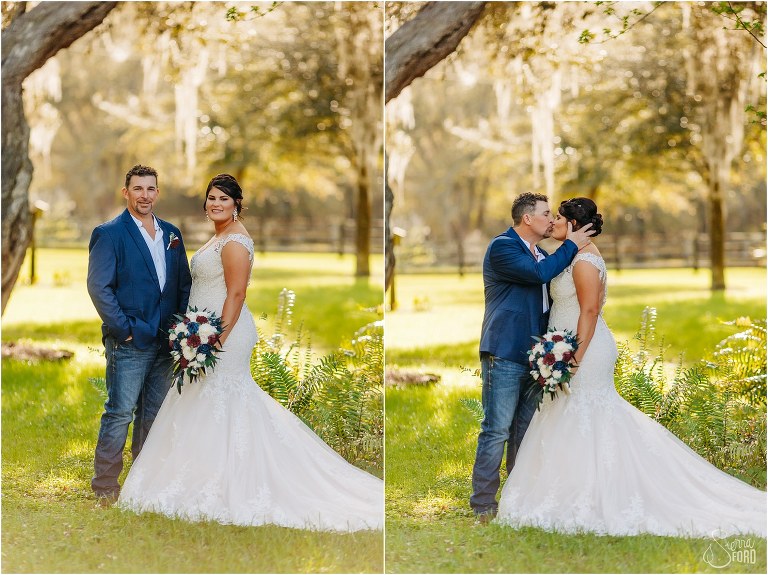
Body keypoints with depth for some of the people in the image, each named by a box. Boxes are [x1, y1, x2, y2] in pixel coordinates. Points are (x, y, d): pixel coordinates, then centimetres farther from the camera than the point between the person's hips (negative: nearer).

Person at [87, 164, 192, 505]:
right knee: (120, 413, -6)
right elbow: (99, 287, -11)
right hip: (129, 343, -6)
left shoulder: (171, 234, 13)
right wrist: (124, 329, -14)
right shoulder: (109, 234, -5)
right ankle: (105, 486, 2)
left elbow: (185, 284, 16)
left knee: (154, 414, 11)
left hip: (166, 341, 6)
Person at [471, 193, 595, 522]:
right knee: (497, 430, -8)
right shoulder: (502, 247, -8)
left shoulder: (542, 255, 18)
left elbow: (553, 293, 27)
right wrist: (571, 245, -10)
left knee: (525, 430, 12)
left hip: (533, 355, 9)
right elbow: (539, 274, -22)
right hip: (505, 354, -8)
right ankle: (483, 504, -3)